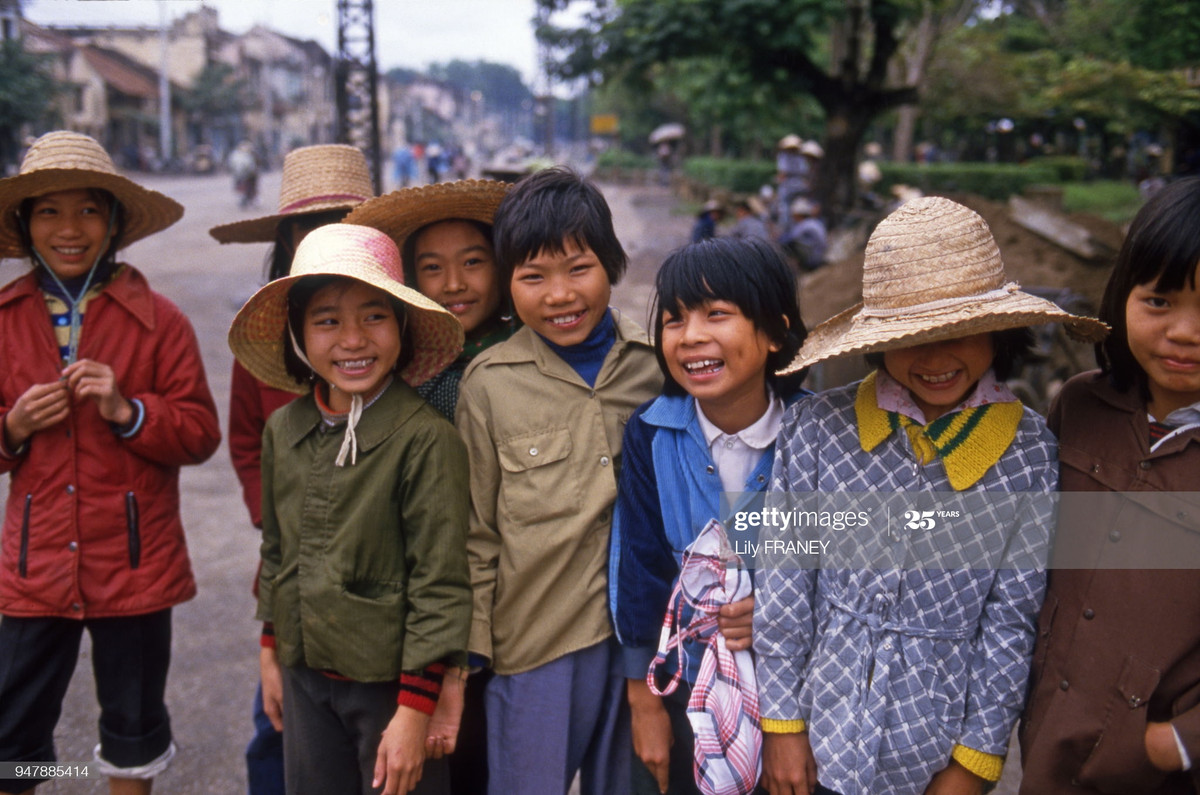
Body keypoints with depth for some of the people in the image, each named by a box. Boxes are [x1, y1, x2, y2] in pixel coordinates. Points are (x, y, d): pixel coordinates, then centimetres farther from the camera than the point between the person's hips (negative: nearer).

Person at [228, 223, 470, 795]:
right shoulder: (283, 430, 1)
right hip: (306, 675, 6)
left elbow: (438, 584, -17)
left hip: (392, 682, -5)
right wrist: (271, 652, 17)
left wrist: (415, 710, -15)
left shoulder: (426, 440, -19)